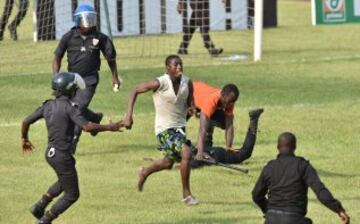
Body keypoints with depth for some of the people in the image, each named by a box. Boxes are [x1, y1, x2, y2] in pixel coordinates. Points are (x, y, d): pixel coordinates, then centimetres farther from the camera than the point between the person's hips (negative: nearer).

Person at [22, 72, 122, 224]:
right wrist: (108, 128, -15)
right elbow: (87, 127, -26)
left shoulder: (48, 106, 3)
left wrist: (25, 139, 28)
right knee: (71, 195, 9)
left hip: (50, 153, 8)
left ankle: (39, 206, 27)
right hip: (63, 156, -8)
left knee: (64, 182, 34)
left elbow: (26, 121, 10)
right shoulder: (69, 107, -18)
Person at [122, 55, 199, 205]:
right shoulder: (160, 83, -19)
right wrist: (129, 116, -19)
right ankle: (186, 194, -13)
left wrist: (193, 108, -18)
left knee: (168, 163, 20)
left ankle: (144, 173, 51)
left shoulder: (187, 83, -5)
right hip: (164, 128, -7)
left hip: (180, 127, 7)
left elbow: (189, 102, 8)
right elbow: (135, 91, -12)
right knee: (186, 153, -24)